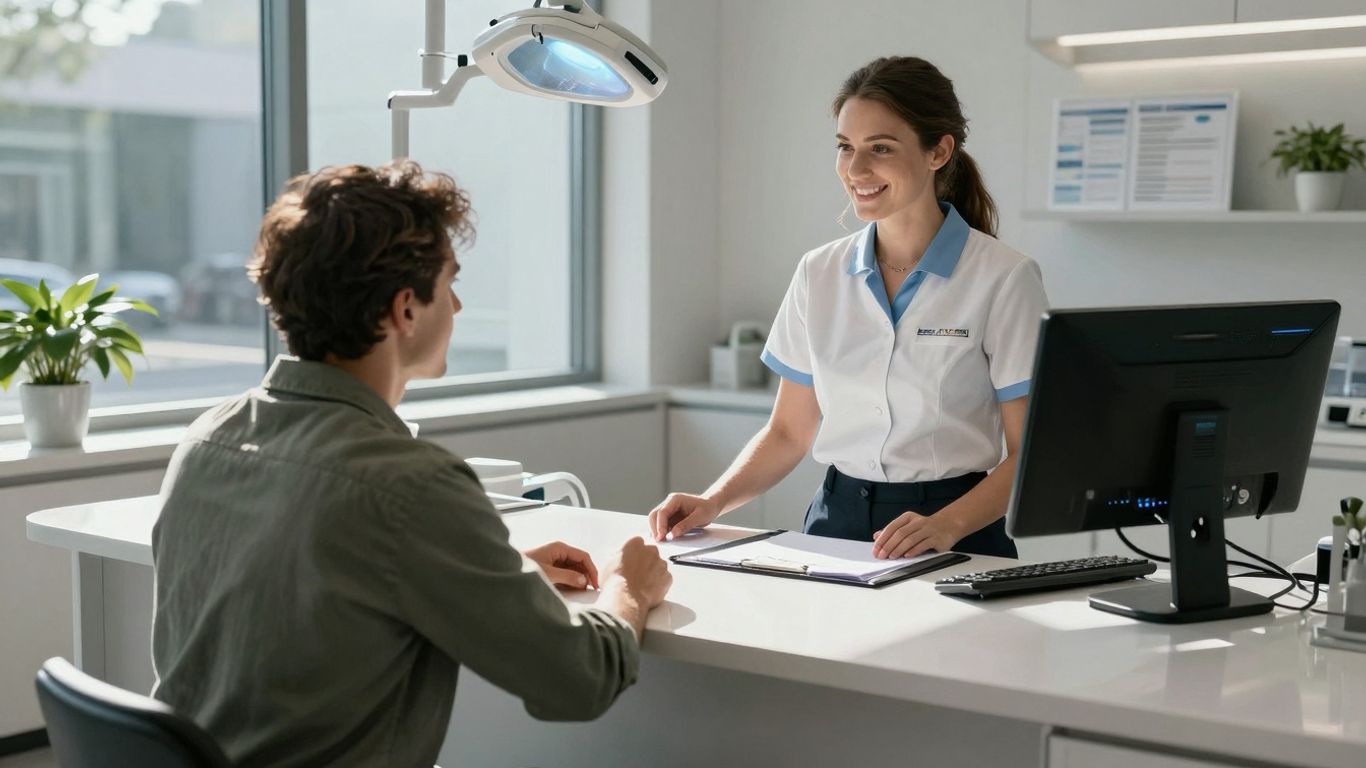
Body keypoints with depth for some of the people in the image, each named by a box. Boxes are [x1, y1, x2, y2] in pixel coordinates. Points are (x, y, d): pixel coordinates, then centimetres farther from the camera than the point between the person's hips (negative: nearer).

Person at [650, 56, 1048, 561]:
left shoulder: (1003, 279, -4)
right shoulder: (818, 274, 8)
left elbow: (1029, 453, -4)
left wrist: (946, 525, -20)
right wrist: (714, 502, -2)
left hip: (956, 541, -3)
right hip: (835, 521, 3)